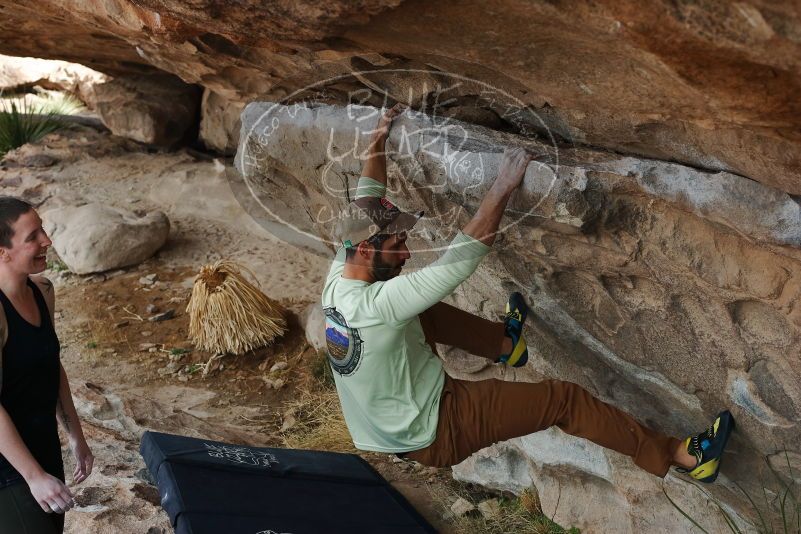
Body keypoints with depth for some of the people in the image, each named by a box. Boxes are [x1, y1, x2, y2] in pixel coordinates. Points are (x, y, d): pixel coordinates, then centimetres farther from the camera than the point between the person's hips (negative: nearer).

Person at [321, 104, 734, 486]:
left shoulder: (337, 280, -7)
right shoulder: (375, 305, -33)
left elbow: (364, 207, 6)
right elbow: (456, 262, -35)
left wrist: (378, 141, 11)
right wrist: (502, 189, -32)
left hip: (386, 423, 9)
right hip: (433, 437, -9)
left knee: (426, 313, 20)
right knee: (562, 398, -9)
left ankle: (505, 343, 41)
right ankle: (681, 456, 3)